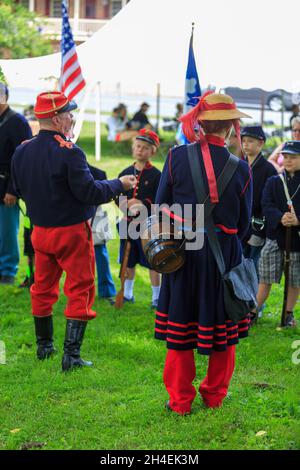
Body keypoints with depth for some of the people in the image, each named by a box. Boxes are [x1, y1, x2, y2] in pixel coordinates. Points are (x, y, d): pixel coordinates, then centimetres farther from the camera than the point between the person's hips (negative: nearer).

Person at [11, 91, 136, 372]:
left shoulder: (21, 152, -1)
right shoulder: (69, 153, -21)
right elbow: (90, 192, -21)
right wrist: (119, 184, -6)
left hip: (40, 230, 6)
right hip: (72, 232, -6)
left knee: (43, 288, 20)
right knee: (80, 290, 3)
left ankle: (44, 346, 32)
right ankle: (71, 355, 0)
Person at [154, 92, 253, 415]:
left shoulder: (177, 157, -9)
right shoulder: (240, 168, -8)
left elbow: (160, 208, -3)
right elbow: (243, 223, 0)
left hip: (183, 253, 0)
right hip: (224, 255, 0)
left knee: (181, 327, 10)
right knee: (222, 327, 15)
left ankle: (180, 399, 16)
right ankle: (214, 395, 28)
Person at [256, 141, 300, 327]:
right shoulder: (273, 182, 6)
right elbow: (267, 206, -5)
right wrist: (280, 218, -25)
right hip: (276, 237, 1)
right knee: (265, 279, 4)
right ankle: (253, 312, 13)